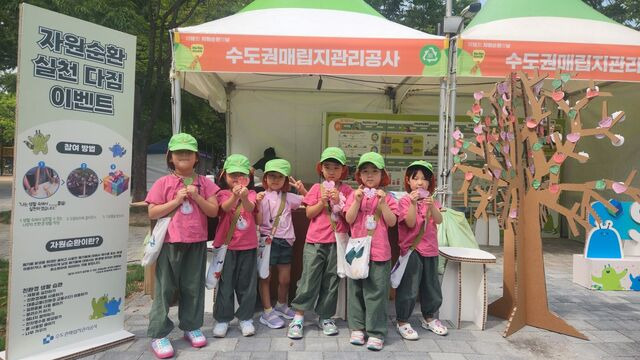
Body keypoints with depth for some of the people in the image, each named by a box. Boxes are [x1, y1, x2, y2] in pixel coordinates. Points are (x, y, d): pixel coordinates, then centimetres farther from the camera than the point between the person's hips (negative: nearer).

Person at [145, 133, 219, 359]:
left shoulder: (204, 183, 5)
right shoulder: (163, 183, -1)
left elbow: (213, 211, 0)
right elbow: (152, 213, -6)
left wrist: (197, 197, -13)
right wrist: (176, 200, -15)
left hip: (197, 242, 2)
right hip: (170, 242, -2)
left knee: (194, 286, 11)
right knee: (165, 288, 4)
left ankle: (191, 327, 26)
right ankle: (158, 334, 13)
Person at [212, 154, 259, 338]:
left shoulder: (251, 194, 3)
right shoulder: (223, 194, 1)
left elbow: (250, 208, -19)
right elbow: (225, 207, -22)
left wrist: (244, 197, -42)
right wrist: (235, 196, -43)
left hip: (248, 246, 1)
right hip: (226, 245, -1)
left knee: (247, 283, 8)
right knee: (225, 283, 6)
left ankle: (245, 318, 21)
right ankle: (222, 319, 18)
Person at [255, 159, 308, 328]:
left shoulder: (288, 197, 7)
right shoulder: (261, 197, -2)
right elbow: (258, 222, -7)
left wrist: (302, 189, -5)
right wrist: (258, 204, -19)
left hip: (285, 241, 3)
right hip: (268, 239, -3)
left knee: (285, 279, 12)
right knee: (265, 277, 3)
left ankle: (281, 305, 36)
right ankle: (267, 312, 16)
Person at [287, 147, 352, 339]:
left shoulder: (346, 191, 4)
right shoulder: (317, 188, 5)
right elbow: (309, 214, 0)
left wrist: (338, 201, -14)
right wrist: (322, 202, -14)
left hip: (337, 242, 1)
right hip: (315, 241, -1)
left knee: (331, 280, 9)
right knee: (309, 278, 0)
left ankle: (325, 317, 22)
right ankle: (298, 317, 11)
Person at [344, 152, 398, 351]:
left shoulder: (387, 197, 1)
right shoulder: (355, 195, 4)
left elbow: (392, 222, -6)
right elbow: (349, 219, -5)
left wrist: (382, 203, -15)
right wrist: (357, 200, -15)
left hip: (379, 251, -2)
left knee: (377, 292, 1)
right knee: (356, 290, 10)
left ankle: (376, 332, 10)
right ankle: (357, 327, 24)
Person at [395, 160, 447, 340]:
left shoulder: (431, 201, 8)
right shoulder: (405, 200, -6)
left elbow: (439, 220, -8)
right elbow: (410, 223, -17)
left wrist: (431, 206, -25)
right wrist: (414, 203, -26)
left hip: (430, 249, 6)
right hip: (411, 249, -5)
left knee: (431, 286, 17)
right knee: (408, 288, -1)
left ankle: (428, 318, 36)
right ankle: (402, 322, 13)